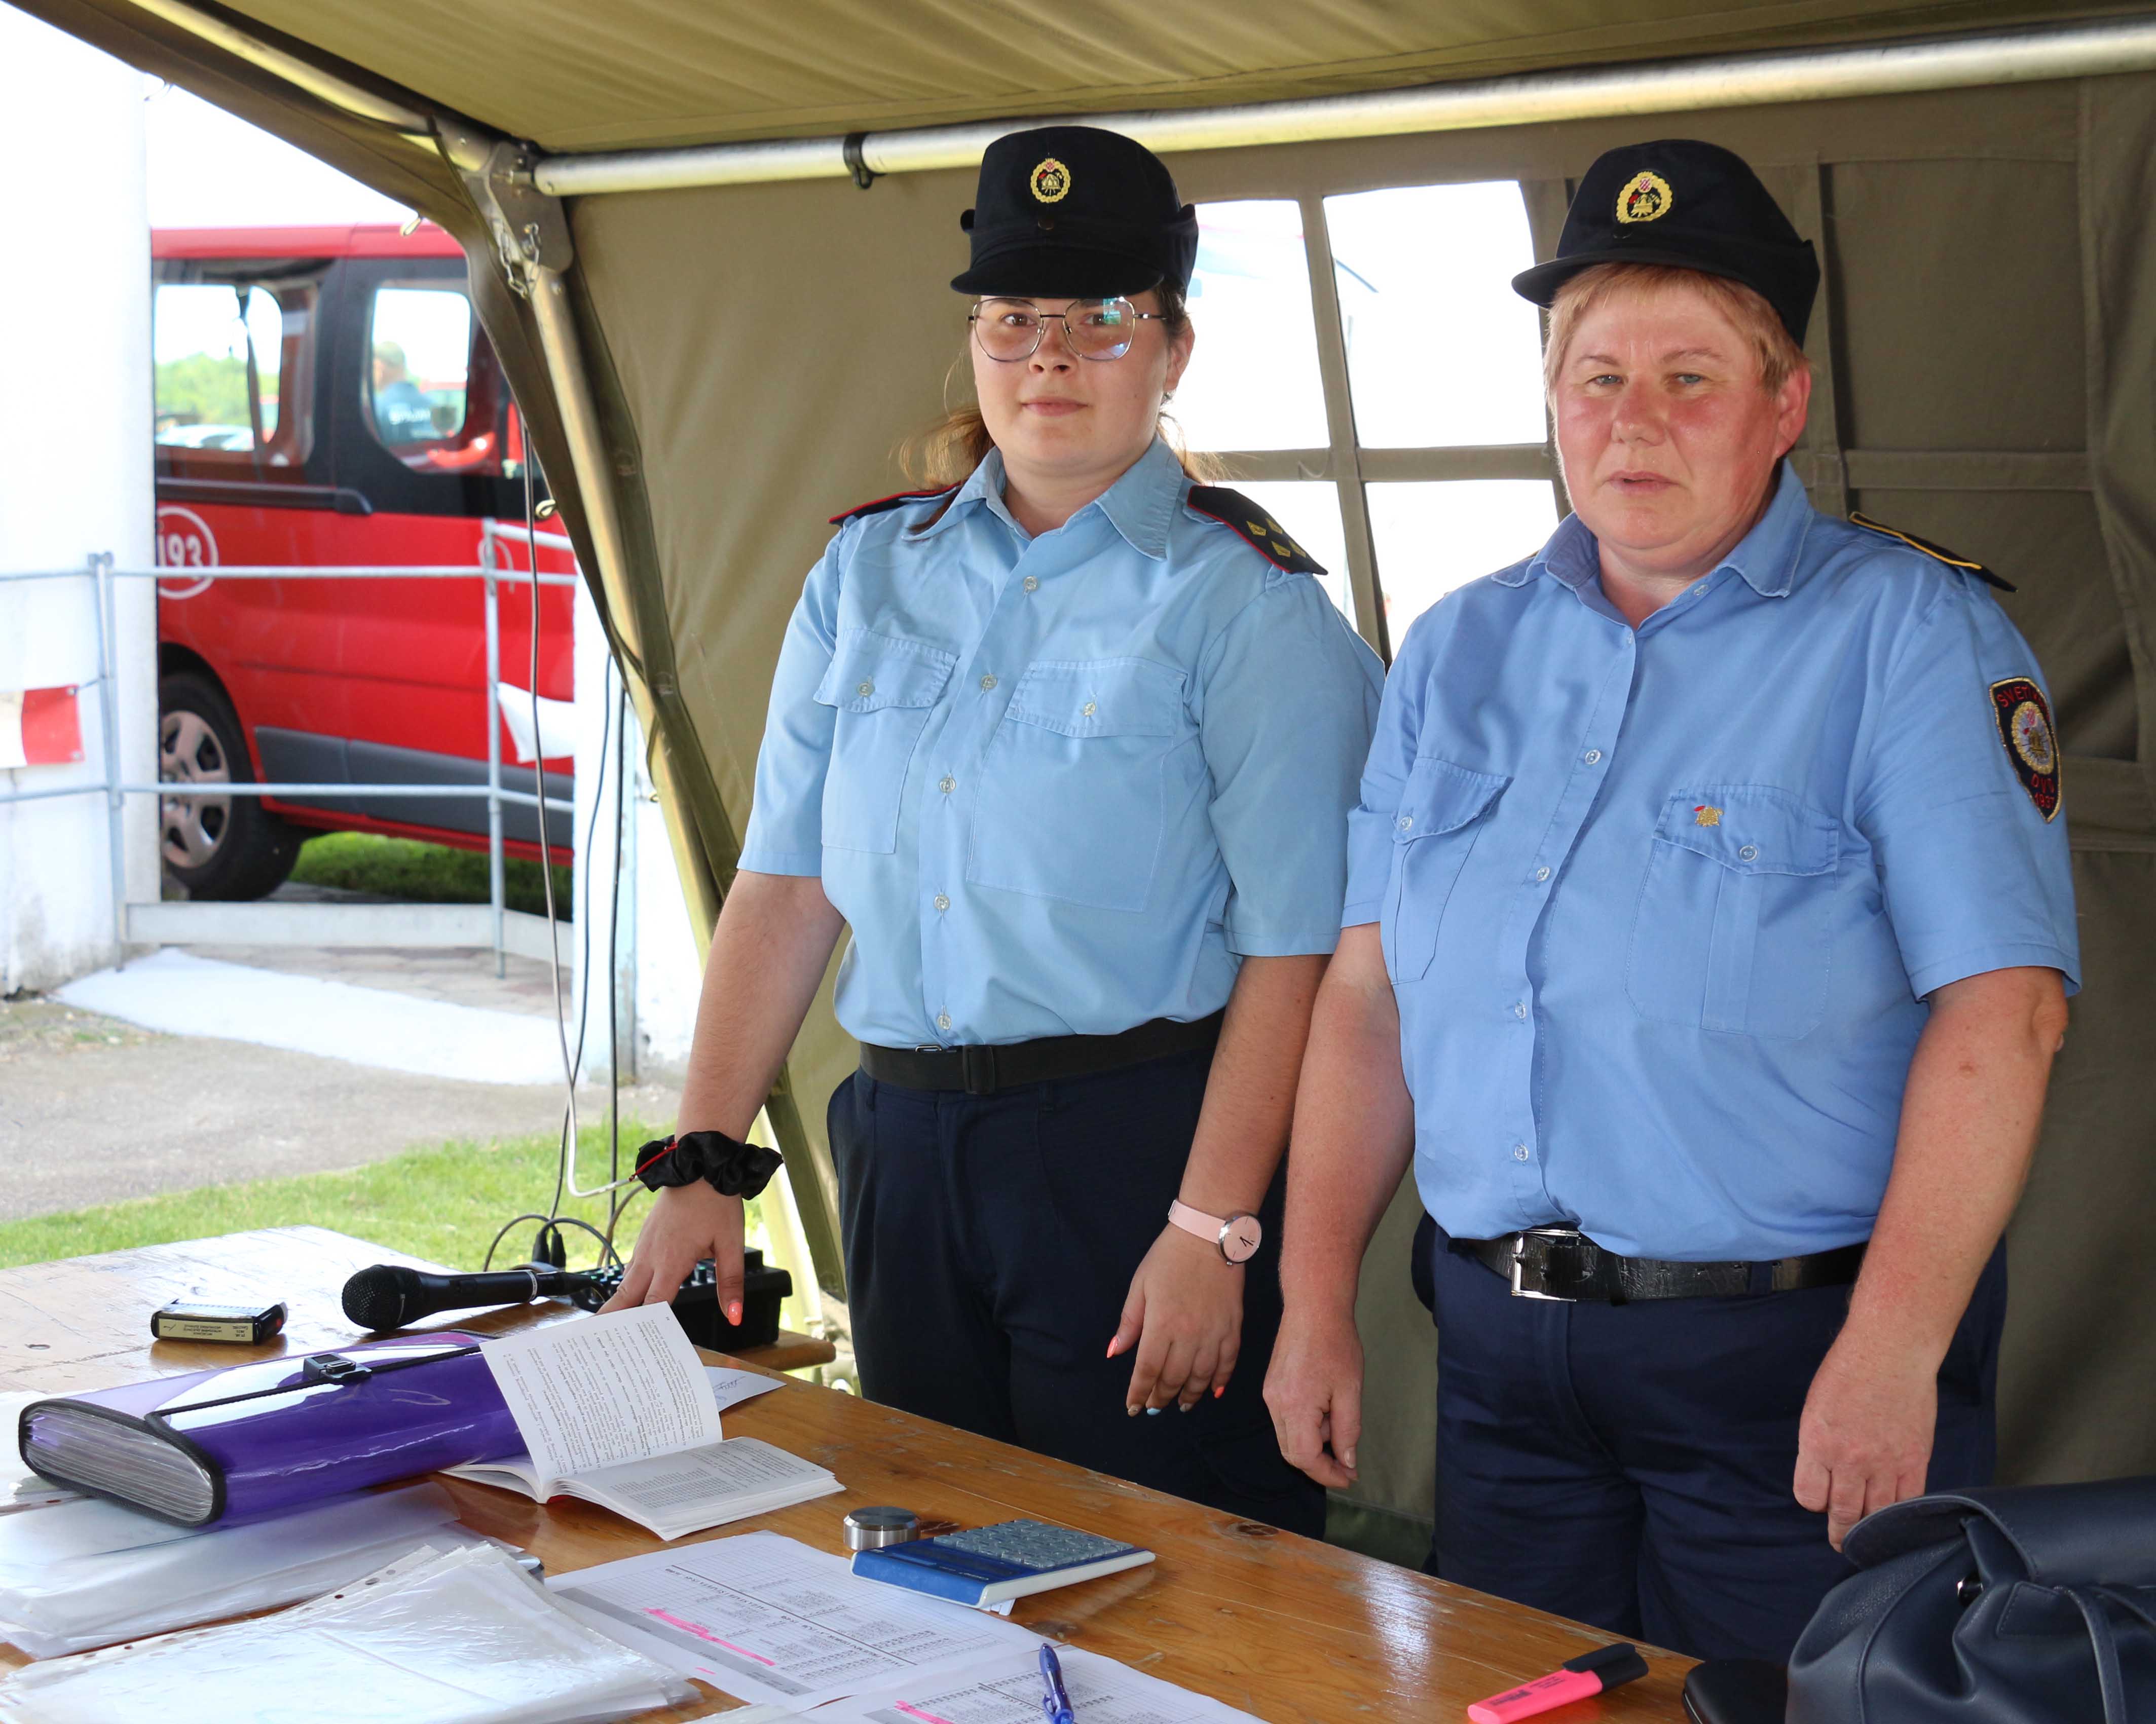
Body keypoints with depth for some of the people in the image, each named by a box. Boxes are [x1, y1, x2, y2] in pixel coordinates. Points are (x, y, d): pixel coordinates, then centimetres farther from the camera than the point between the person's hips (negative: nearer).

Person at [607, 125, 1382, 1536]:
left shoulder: (1243, 598, -6)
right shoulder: (871, 570, 10)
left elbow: (1291, 947, -12)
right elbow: (787, 882, 8)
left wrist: (1211, 1232, -19)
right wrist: (706, 1163, 1)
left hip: (1142, 1137, -5)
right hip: (903, 1140, 5)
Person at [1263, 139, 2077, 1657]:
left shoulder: (1909, 634, -7)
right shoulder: (1461, 652, 10)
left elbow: (2001, 1011, -15)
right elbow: (1370, 992, 10)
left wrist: (1892, 1355, -21)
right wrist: (1318, 1301, 5)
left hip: (1791, 1359, -5)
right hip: (1499, 1349, 5)